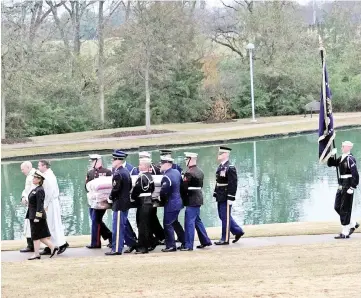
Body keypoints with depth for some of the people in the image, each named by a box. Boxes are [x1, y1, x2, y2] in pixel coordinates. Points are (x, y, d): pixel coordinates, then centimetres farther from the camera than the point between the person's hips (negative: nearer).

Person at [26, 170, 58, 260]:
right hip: (33, 215, 10)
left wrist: (37, 217, -22)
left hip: (37, 216, -10)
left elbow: (40, 205, -21)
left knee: (36, 236, -1)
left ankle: (36, 254, 6)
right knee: (41, 236, 13)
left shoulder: (39, 191, -18)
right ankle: (52, 247, 16)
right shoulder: (35, 189, 13)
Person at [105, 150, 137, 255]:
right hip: (126, 202, 10)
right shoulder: (126, 171, 12)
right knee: (123, 225, 18)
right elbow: (130, 186, 18)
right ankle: (132, 243, 22)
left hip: (119, 204, -10)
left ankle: (116, 249, -2)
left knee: (118, 227, -5)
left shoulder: (118, 173, -18)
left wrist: (110, 198, -6)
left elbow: (115, 189, -21)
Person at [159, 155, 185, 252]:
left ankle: (170, 246, 2)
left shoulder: (166, 177, -22)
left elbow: (163, 192, -21)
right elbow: (181, 185, 15)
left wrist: (162, 200, -2)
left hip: (170, 204, -9)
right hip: (178, 202, 9)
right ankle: (184, 241, 28)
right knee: (174, 222, 22)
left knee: (168, 224, -1)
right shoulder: (177, 172, 4)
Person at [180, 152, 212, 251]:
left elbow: (184, 187, -17)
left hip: (191, 200, -9)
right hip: (198, 199, 9)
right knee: (197, 220, 19)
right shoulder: (200, 171, 11)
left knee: (189, 222, -5)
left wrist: (182, 199, -4)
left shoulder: (189, 173, -18)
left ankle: (188, 245, -4)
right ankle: (205, 241, 24)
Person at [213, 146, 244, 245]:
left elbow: (233, 184, -18)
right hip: (220, 197, 9)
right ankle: (238, 231, 27)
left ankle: (225, 239, 6)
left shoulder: (230, 168, -14)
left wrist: (230, 198, -20)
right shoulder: (220, 167, 13)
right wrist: (215, 194, 16)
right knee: (223, 216, 15)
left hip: (226, 198, -9)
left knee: (225, 217, -2)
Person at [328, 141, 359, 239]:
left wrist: (352, 188, -21)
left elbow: (355, 175, -20)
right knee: (337, 207, 12)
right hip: (341, 186, 9)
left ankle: (345, 233, 2)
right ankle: (353, 224, 25)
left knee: (344, 209, -4)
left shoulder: (350, 159, -15)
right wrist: (332, 155, 2)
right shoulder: (342, 158, 11)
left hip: (347, 187, -9)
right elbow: (330, 164, 19)